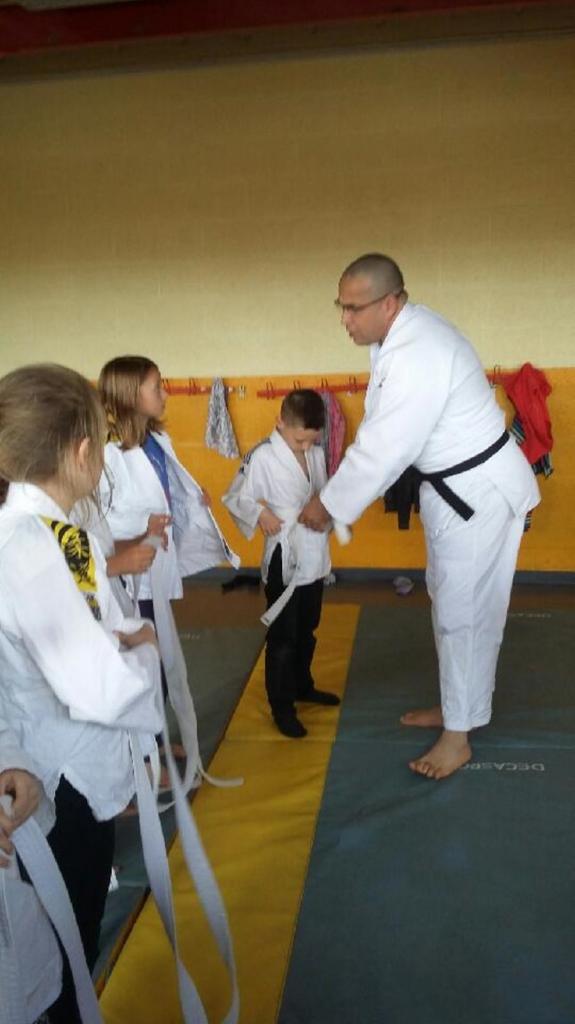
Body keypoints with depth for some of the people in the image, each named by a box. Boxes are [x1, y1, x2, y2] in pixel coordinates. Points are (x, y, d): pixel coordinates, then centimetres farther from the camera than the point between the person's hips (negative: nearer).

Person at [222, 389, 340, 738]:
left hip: (314, 555, 7)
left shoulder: (316, 453, 4)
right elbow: (235, 498, -10)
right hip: (283, 556, -6)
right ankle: (282, 706, 17)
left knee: (307, 630, 22)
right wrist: (259, 513, -25)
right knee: (283, 636, 3)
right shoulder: (263, 456, -15)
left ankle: (302, 685, 42)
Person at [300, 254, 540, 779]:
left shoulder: (421, 354, -29)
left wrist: (328, 504, -14)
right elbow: (378, 434, 9)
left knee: (464, 610, 0)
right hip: (451, 486, 10)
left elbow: (385, 448, -26)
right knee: (449, 601, 19)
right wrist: (336, 494, 4)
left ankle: (459, 733, 15)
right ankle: (458, 704, 36)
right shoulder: (402, 334, 3)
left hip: (481, 489, -10)